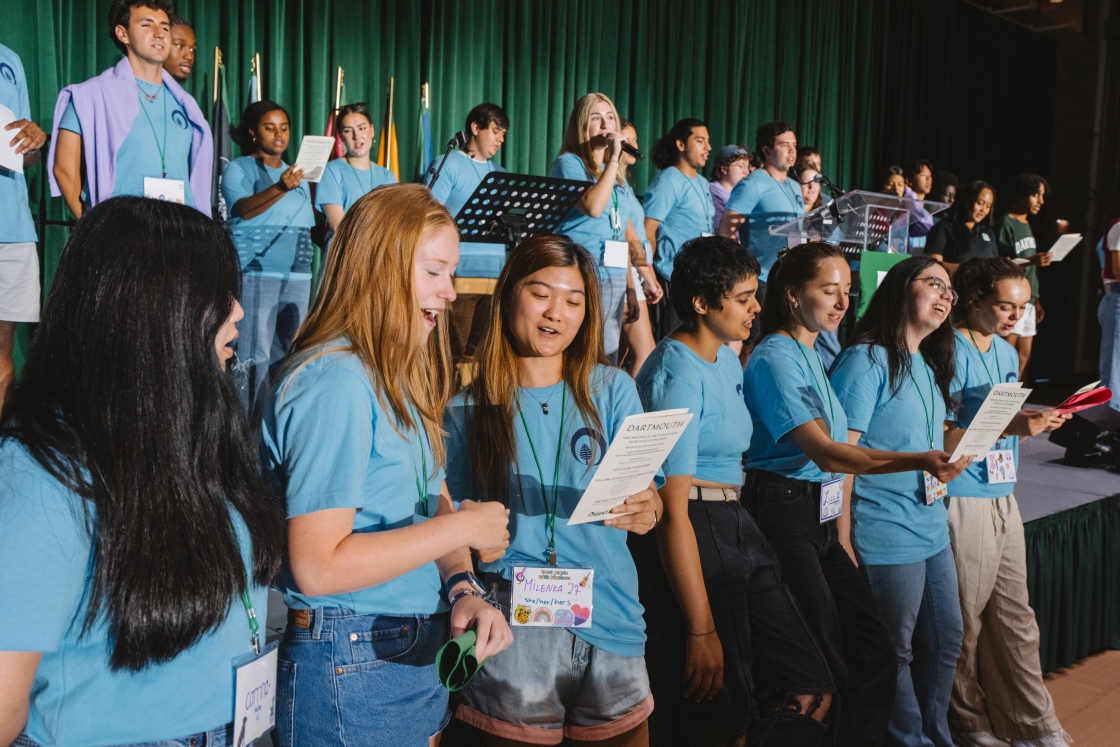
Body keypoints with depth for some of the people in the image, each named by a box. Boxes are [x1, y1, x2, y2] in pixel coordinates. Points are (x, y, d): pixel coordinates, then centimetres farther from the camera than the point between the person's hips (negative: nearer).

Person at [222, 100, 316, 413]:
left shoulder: (296, 174, 20)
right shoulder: (239, 168, 1)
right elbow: (243, 209, -19)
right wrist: (279, 189, -34)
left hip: (297, 275, 6)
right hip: (257, 273, -6)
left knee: (287, 355, 7)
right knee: (255, 355, -10)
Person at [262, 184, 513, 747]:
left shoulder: (401, 375, 9)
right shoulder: (335, 382, -21)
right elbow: (317, 566, -25)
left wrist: (462, 588, -9)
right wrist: (462, 528, -20)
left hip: (418, 656, 9)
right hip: (352, 673, -9)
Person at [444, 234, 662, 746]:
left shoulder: (612, 390, 4)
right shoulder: (468, 410, 3)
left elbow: (648, 499, 0)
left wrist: (645, 510, -22)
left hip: (609, 616, 1)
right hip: (511, 622, -1)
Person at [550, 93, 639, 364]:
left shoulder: (617, 175, 19)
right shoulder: (568, 163, -1)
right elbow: (593, 206, -19)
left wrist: (631, 289, 18)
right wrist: (613, 159, -12)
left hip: (614, 279, 7)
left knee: (608, 361, 7)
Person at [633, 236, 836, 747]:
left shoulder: (727, 359, 12)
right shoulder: (677, 374, -16)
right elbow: (673, 508, -20)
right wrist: (701, 628, -20)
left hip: (737, 531, 9)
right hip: (691, 538, -9)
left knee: (811, 693, 7)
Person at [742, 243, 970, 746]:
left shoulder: (816, 356, 16)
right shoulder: (775, 358, -12)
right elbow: (824, 452, -23)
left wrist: (844, 539, 18)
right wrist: (917, 461, -32)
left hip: (824, 520, 9)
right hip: (784, 518, -9)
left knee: (875, 654, 8)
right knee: (825, 670, -5)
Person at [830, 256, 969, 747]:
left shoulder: (927, 367, 15)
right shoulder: (867, 360, -13)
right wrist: (843, 541, -18)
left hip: (932, 530, 10)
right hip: (887, 536, -9)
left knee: (946, 640, 19)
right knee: (896, 652, 5)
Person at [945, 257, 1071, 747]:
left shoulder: (1007, 353, 15)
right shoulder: (951, 352, -12)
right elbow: (942, 433, -18)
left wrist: (1036, 421, 0)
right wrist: (1012, 426, -24)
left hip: (1003, 497, 8)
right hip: (964, 500, -8)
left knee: (1016, 618, 13)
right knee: (966, 620, 3)